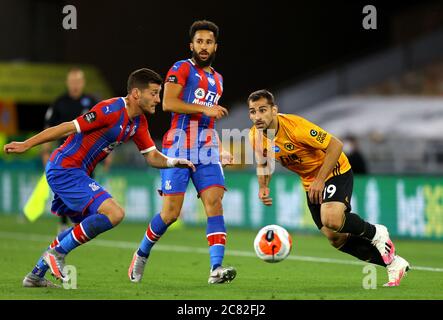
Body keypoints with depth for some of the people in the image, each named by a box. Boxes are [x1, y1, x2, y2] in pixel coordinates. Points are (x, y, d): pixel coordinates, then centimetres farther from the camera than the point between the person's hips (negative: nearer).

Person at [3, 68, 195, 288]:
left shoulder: (139, 122, 9)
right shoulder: (112, 110, -20)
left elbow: (152, 157, 12)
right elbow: (68, 128, -19)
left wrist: (173, 162, -10)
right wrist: (26, 145, -17)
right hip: (65, 169, -10)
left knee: (87, 225, 25)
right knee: (114, 213, -21)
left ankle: (35, 275, 32)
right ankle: (58, 252, -9)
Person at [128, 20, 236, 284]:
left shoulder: (217, 79, 21)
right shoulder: (182, 69, -1)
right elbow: (168, 103, -16)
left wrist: (219, 151, 22)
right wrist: (204, 109, -19)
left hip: (207, 150, 6)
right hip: (179, 147, -6)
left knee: (215, 204, -13)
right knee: (171, 213, -6)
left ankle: (216, 268, -22)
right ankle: (142, 255, 20)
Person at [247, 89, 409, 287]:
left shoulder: (294, 126, -30)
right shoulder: (255, 136, -11)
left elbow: (335, 145, -26)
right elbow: (263, 163, 11)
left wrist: (320, 180, -29)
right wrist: (263, 187, -9)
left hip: (335, 170, -7)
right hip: (310, 182, 7)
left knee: (331, 220, -33)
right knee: (335, 239, 3)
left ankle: (376, 233, -3)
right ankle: (394, 264, 18)